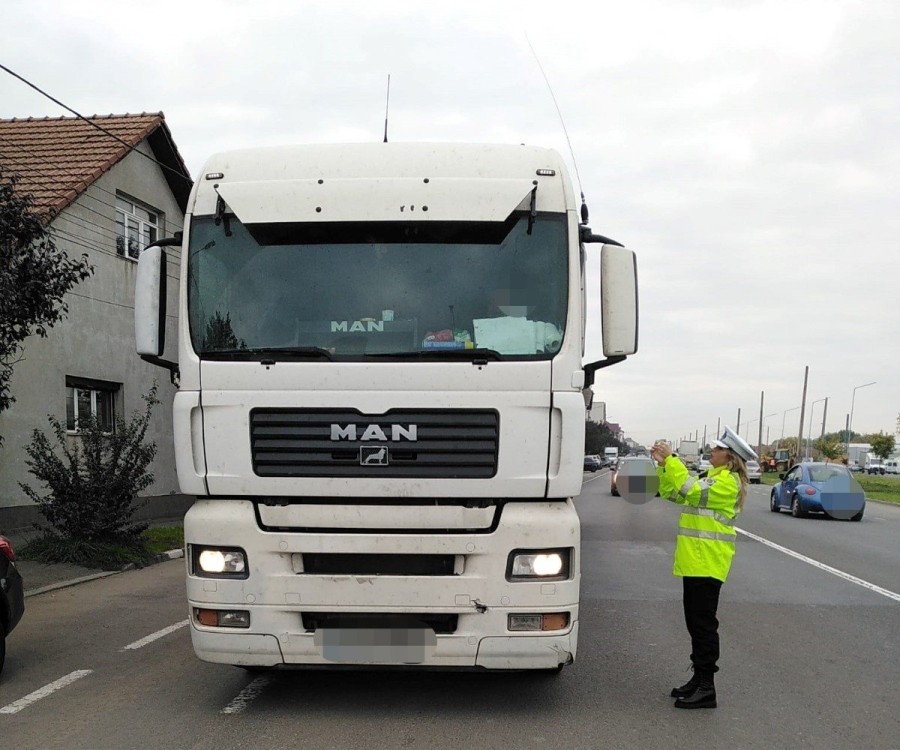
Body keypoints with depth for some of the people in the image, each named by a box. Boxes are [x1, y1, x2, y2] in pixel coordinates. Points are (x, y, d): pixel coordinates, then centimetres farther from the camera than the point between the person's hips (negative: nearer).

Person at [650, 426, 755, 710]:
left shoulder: (728, 481, -13)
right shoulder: (712, 478, 18)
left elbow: (691, 490, -26)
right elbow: (671, 493, 16)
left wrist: (671, 460, -22)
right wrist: (663, 465, 3)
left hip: (707, 563, -10)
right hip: (695, 560, 10)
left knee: (703, 623, -6)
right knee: (695, 622, 14)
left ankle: (706, 688, 0)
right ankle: (699, 678, 23)